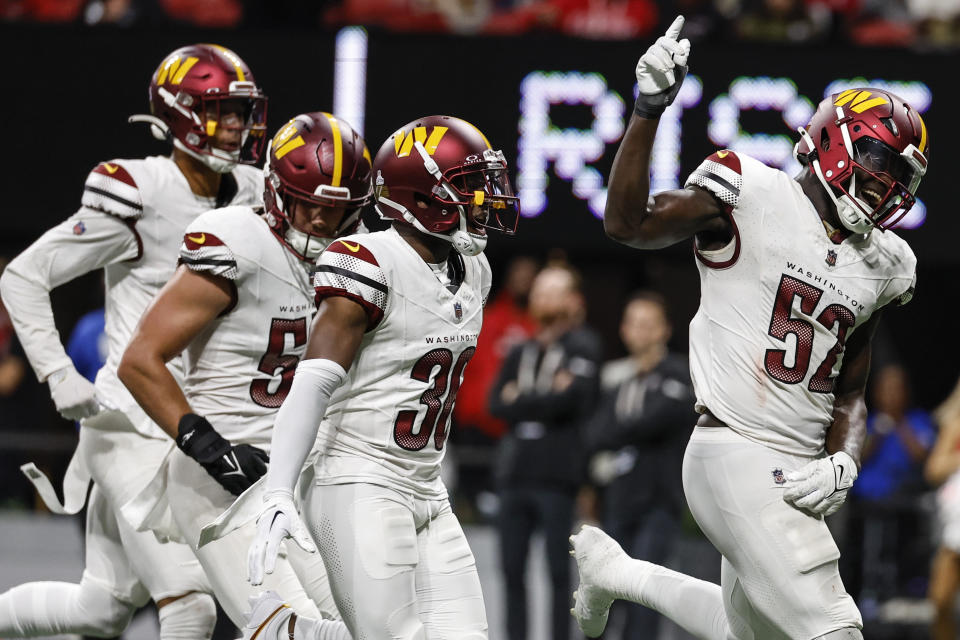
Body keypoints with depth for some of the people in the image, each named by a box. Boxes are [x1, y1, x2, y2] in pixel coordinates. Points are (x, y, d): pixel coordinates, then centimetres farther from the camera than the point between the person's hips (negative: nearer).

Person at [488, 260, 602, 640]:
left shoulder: (583, 345, 2)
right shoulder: (520, 352, 20)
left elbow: (570, 398, -13)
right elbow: (496, 404, 7)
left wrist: (520, 402, -1)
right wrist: (545, 401, -6)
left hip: (557, 476, -6)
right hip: (515, 470, 6)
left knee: (559, 571, -5)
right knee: (512, 569, 6)